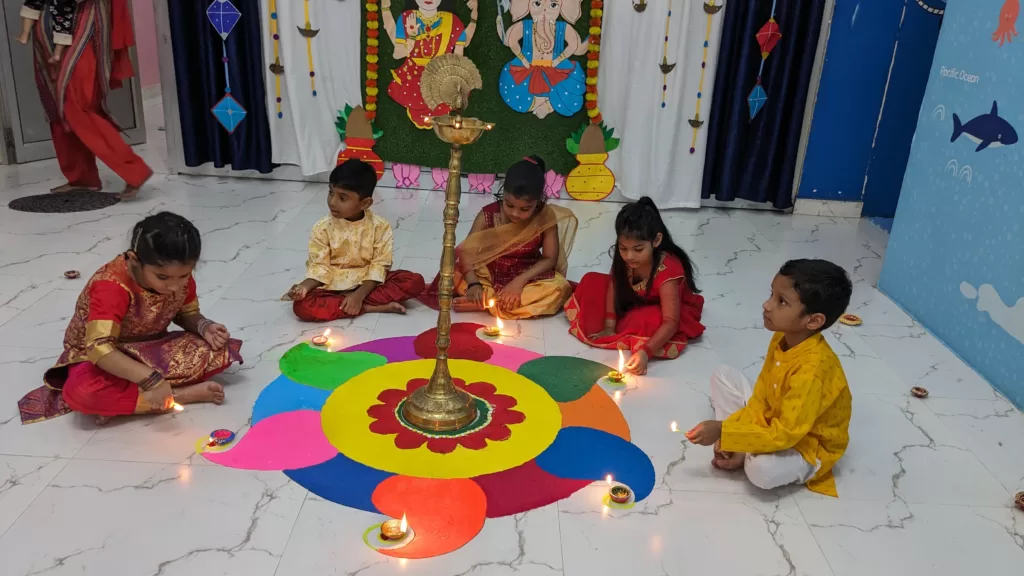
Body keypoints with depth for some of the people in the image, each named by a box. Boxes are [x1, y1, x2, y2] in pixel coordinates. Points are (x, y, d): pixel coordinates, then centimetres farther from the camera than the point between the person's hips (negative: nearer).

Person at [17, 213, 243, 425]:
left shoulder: (180, 277, -15)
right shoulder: (112, 286, -33)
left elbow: (188, 314, 4)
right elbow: (100, 349, -41)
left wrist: (205, 327, -20)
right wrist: (151, 380, -52)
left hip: (152, 352, 5)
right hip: (102, 358, -5)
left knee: (220, 350, -17)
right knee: (82, 390, -39)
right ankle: (184, 394, -28)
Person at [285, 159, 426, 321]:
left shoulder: (380, 226, -10)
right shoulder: (322, 228, -8)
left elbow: (379, 266, -11)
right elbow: (320, 267, -7)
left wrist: (359, 295, -23)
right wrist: (305, 286, -27)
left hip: (368, 283, 0)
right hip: (334, 286, 0)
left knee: (415, 282, -22)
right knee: (302, 306, -30)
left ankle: (361, 302, -21)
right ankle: (370, 307, -25)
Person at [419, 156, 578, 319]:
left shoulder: (546, 218, -15)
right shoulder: (488, 215, -16)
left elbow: (550, 258, -12)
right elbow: (467, 252, -19)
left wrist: (520, 281, -26)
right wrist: (473, 284, -37)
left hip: (526, 279, 1)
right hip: (488, 277, 0)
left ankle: (481, 303, -30)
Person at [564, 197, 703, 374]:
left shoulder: (667, 270, -39)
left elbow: (670, 322, -41)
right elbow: (614, 286, -13)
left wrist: (646, 351, -53)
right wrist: (609, 326, -23)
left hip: (674, 310, -5)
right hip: (636, 302, 5)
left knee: (651, 320, -39)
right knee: (592, 281, -7)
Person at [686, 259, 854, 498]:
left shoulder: (812, 370, -37)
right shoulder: (782, 338, -11)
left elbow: (785, 435, -34)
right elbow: (760, 397, -3)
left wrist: (723, 431, -30)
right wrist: (731, 436, -13)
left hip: (810, 445, -8)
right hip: (775, 420, 8)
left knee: (762, 470, -37)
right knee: (723, 375, 5)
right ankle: (738, 447, -3)